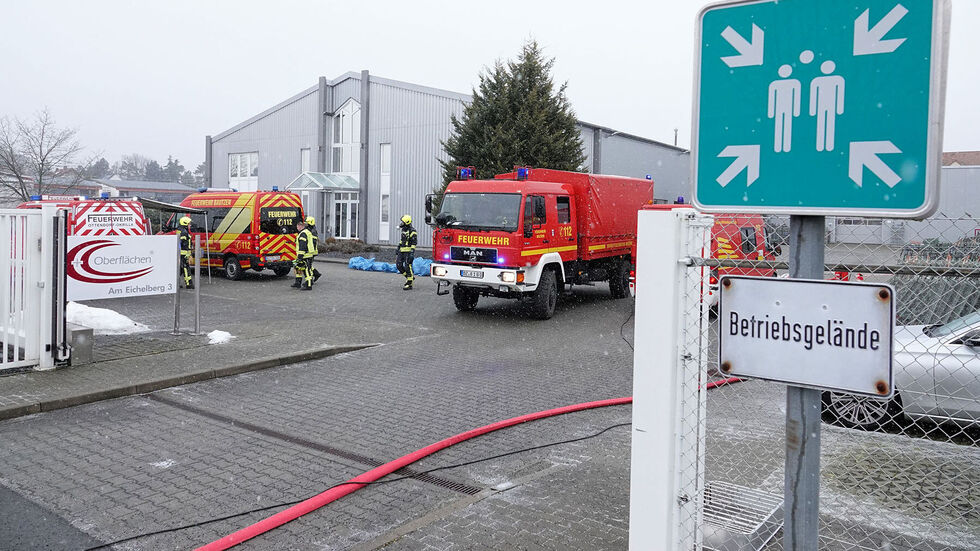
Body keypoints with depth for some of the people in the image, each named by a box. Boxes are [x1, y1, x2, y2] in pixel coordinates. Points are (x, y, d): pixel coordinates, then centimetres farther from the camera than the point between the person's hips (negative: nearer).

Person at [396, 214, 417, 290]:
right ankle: (410, 277, 21)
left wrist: (412, 253, -23)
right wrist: (398, 247, 24)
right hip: (402, 251, 9)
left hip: (408, 252, -9)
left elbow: (414, 243, -17)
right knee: (399, 265, 5)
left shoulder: (412, 232, -13)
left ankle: (409, 284, -2)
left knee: (407, 267, -8)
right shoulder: (403, 230, 13)